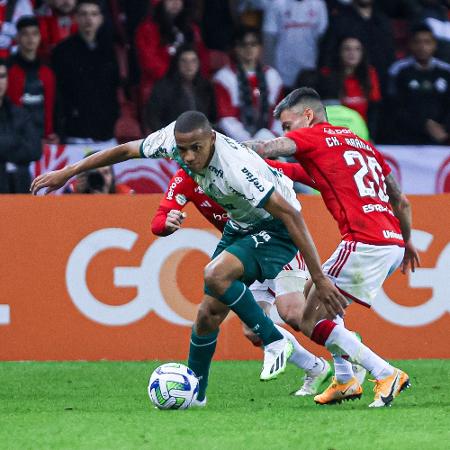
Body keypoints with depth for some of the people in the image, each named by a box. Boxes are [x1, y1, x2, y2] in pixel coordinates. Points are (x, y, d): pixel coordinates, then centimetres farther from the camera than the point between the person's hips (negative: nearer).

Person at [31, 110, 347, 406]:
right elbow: (126, 150, 2)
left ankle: (275, 343, -14)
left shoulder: (237, 167, -36)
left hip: (276, 229, -7)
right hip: (240, 226, 7)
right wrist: (67, 173, 8)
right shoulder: (172, 139, -17)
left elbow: (290, 214, -36)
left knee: (216, 275, -31)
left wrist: (319, 279, -37)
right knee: (209, 313, 5)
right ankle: (194, 393, 25)